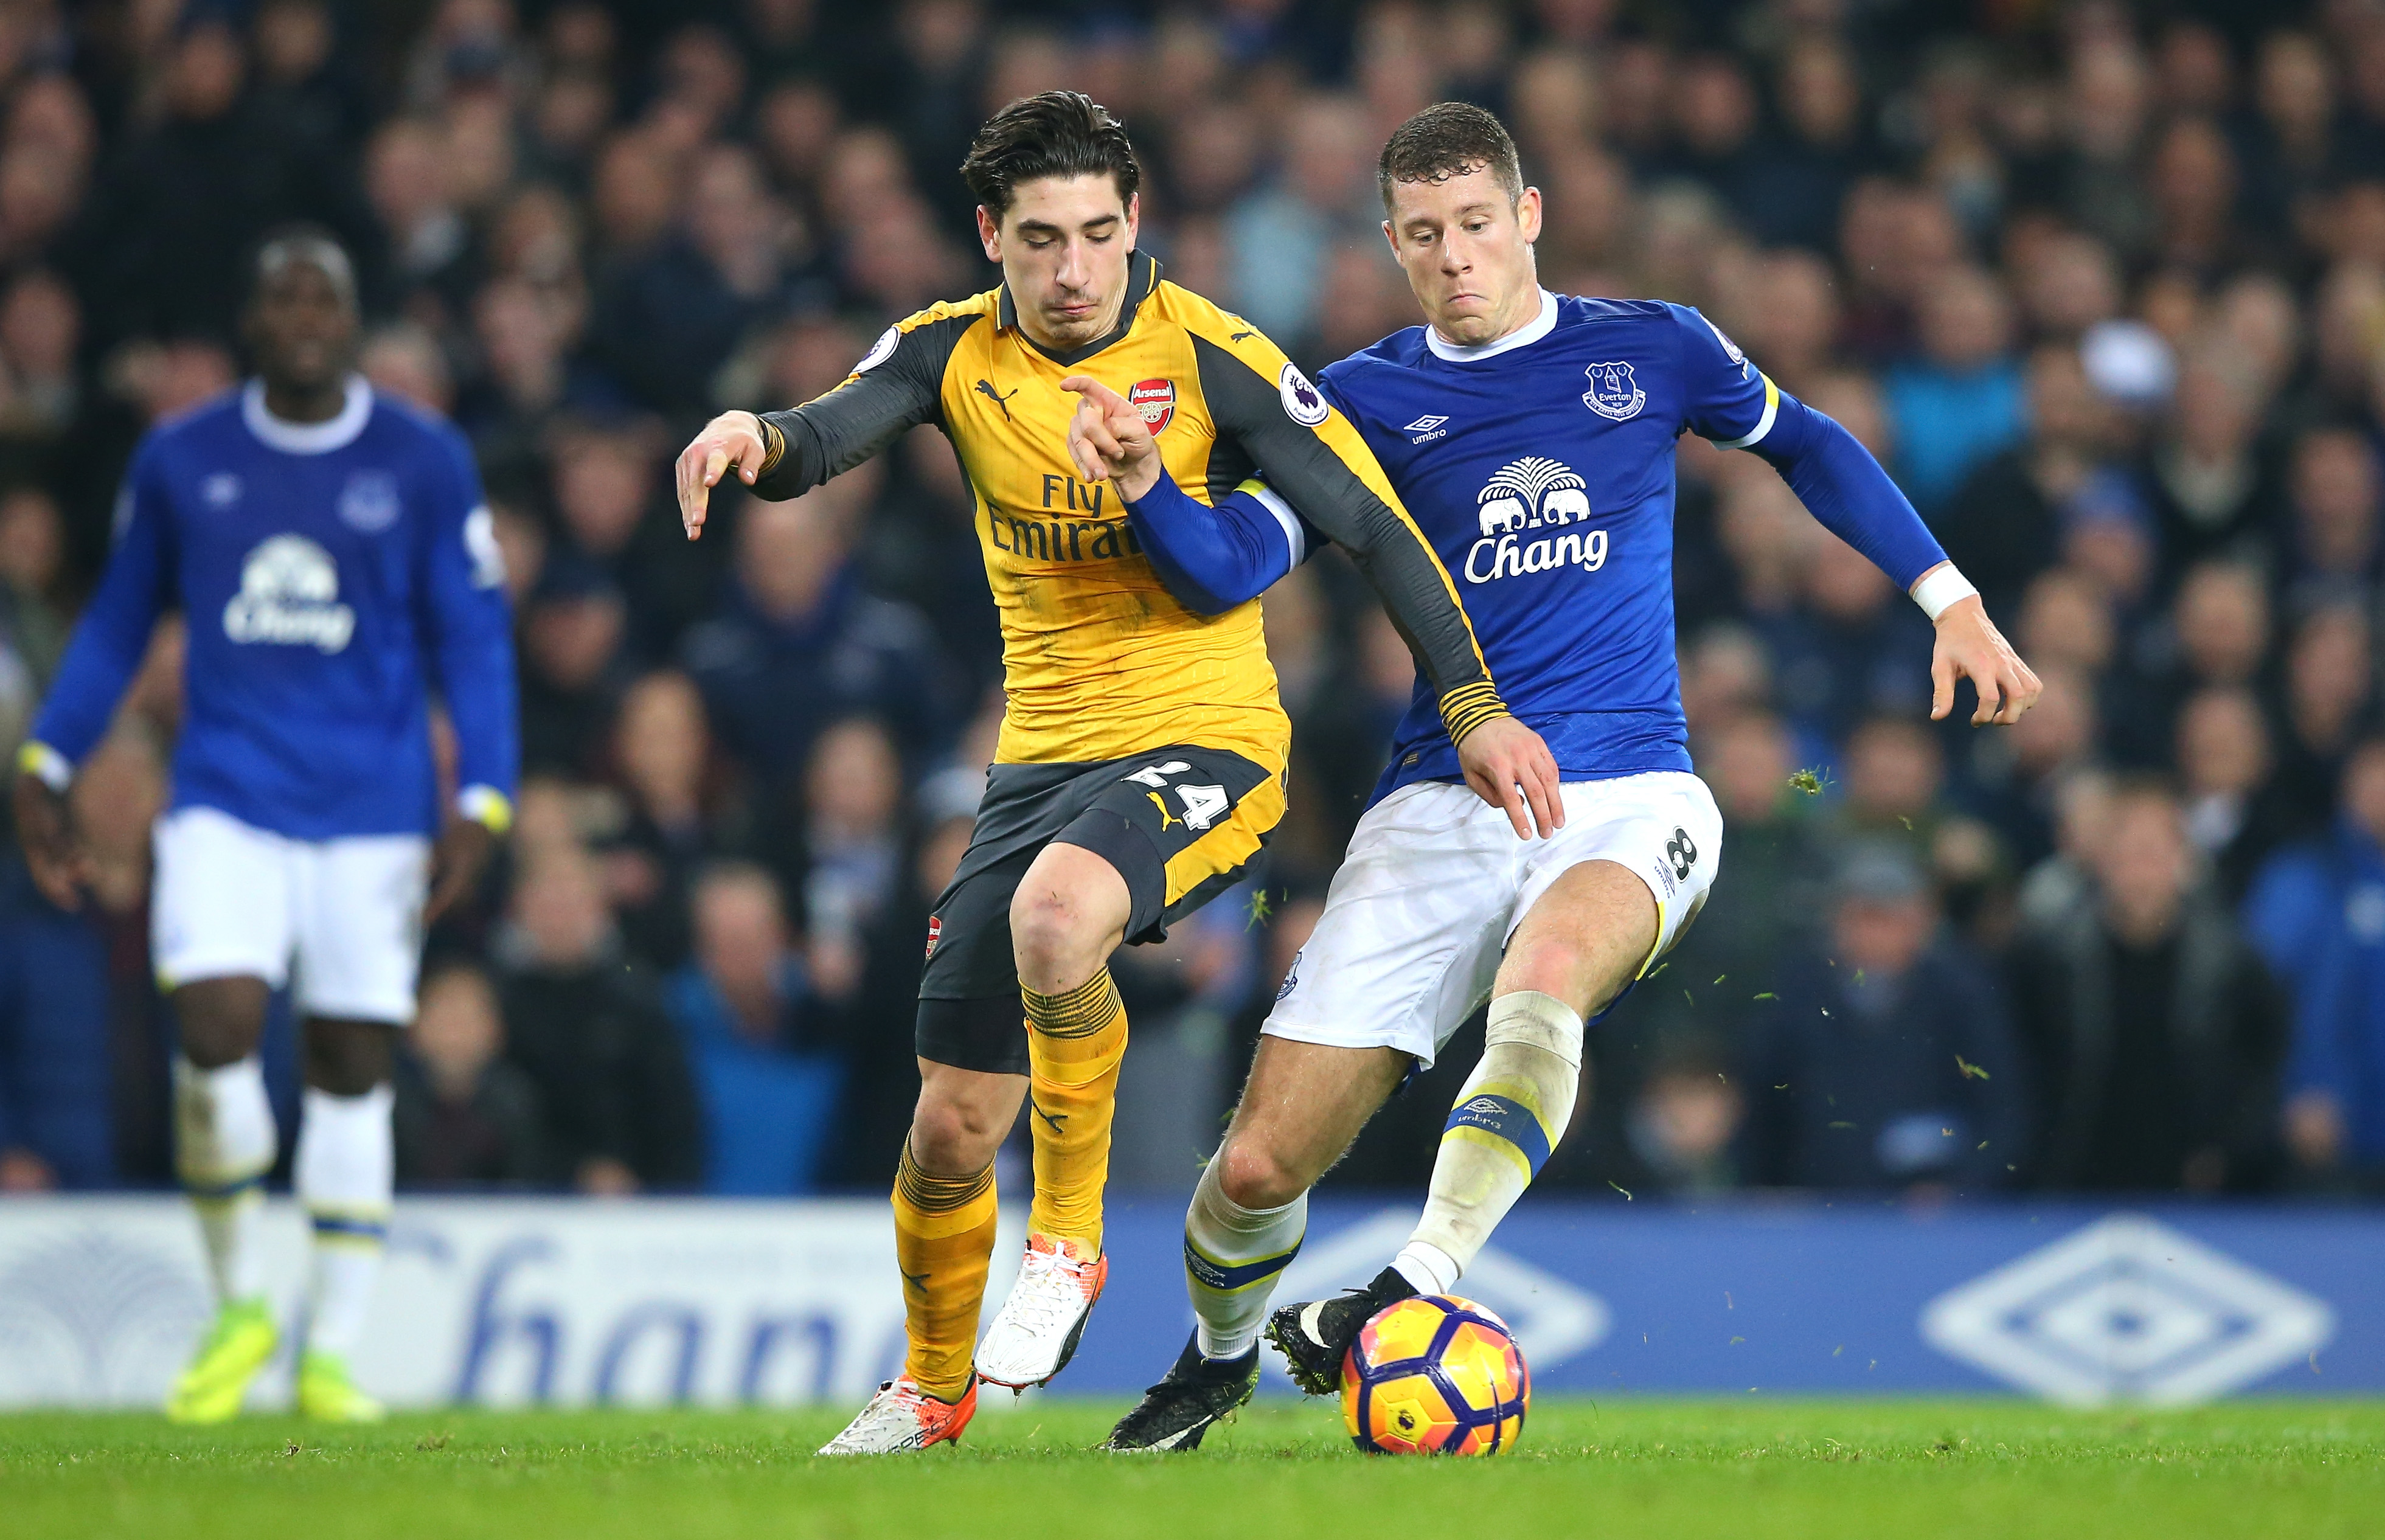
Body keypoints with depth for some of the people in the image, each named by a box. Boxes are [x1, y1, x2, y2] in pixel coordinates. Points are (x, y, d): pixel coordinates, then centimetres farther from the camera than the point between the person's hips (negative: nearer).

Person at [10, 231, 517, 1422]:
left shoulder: (425, 465, 2)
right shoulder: (179, 462, 6)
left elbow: (473, 640, 3)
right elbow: (117, 621, 17)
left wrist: (482, 802, -7)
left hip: (375, 812, 0)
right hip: (226, 799, 0)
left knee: (352, 1066, 1)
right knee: (218, 1024, -18)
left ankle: (331, 1356, 12)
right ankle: (238, 1310, 3)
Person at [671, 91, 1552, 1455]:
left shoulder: (1208, 358, -10)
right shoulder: (956, 355, 1)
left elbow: (1371, 523, -6)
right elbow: (832, 435, -16)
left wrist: (1475, 705, -9)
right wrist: (759, 440, -40)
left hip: (1205, 743, -4)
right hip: (1043, 761, 5)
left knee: (1056, 911, -38)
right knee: (952, 1125, 4)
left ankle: (1069, 1241, -18)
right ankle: (934, 1385, 31)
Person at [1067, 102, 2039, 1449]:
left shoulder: (1651, 351, 7)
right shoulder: (1367, 401, 6)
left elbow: (1807, 446, 24)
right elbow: (1233, 567, -6)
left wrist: (1951, 601, 20)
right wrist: (1144, 482, -26)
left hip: (1630, 794, -1)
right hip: (1443, 806, 1)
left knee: (1546, 977, -39)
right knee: (1262, 1162, -5)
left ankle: (1422, 1289, -38)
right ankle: (1219, 1358, 27)